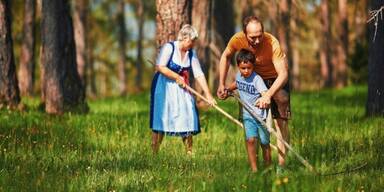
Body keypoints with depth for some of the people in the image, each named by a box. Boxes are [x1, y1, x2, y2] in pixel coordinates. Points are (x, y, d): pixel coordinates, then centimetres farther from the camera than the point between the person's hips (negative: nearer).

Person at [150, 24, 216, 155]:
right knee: (161, 118, -4)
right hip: (164, 86, -5)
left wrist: (208, 95, -8)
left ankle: (189, 152, 5)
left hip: (181, 88, 5)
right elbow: (160, 67, -23)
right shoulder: (169, 47, -14)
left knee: (187, 118, -1)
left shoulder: (191, 53, 2)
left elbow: (199, 75, -1)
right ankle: (154, 152, 0)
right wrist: (177, 77, -16)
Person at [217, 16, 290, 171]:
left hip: (276, 80, -4)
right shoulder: (237, 40, -24)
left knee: (281, 122, -12)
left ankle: (281, 164, -14)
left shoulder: (272, 43, -36)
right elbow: (225, 57, -1)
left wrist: (268, 95, -53)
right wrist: (222, 85, -3)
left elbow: (283, 74, -40)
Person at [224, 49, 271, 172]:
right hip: (247, 115, 4)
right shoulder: (239, 76, 3)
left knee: (264, 143, 7)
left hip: (260, 115, -4)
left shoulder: (256, 79, -16)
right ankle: (254, 169, -16)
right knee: (250, 140, -15)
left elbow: (265, 93, -31)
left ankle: (268, 168, 25)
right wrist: (227, 90, 21)